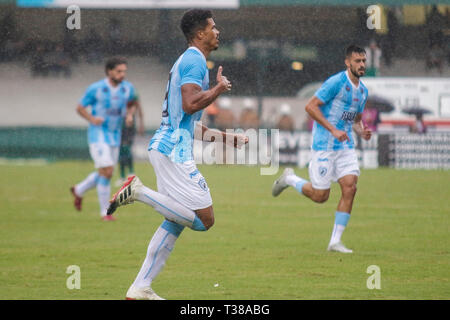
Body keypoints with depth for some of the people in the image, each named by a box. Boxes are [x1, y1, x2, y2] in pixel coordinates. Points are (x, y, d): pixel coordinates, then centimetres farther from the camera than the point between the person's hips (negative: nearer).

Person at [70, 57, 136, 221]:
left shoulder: (128, 88, -2)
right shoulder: (95, 88, -14)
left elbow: (131, 105, 18)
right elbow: (80, 108, -3)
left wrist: (130, 115, -5)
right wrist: (92, 119, -21)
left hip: (115, 136, 6)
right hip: (98, 134, -6)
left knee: (104, 174, 14)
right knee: (107, 171, -16)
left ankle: (79, 190, 42)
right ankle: (105, 212, -4)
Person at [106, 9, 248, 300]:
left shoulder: (189, 61, 24)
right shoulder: (195, 61, -8)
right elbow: (190, 104, -23)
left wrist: (228, 138, 31)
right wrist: (219, 88, -8)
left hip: (167, 148, 10)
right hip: (175, 151, -10)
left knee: (174, 222, 11)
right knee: (204, 219, -12)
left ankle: (140, 288, 8)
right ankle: (140, 192, -12)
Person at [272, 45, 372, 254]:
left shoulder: (362, 91, 12)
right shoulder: (336, 82, -13)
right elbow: (311, 106, -16)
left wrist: (362, 131, 1)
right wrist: (333, 130, -21)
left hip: (346, 146, 7)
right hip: (324, 145, -7)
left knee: (350, 187, -10)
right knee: (320, 195, -3)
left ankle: (335, 241, -4)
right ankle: (289, 179, 28)